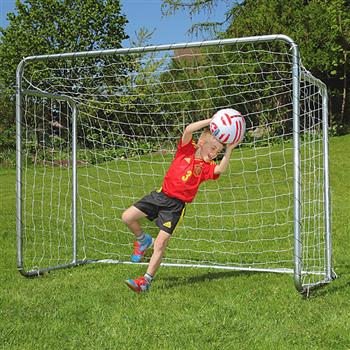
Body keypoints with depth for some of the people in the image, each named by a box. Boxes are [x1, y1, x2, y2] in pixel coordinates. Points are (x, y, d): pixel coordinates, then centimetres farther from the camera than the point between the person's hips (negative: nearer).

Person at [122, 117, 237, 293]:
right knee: (127, 217, -5)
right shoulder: (187, 148, -1)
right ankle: (143, 240, 25)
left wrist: (229, 150, -32)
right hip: (161, 194, 2)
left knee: (161, 244, -10)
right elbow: (188, 129, -19)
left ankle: (146, 281, 0)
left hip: (176, 205, -2)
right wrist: (212, 120, -23)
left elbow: (220, 169, -26)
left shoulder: (207, 166, -3)